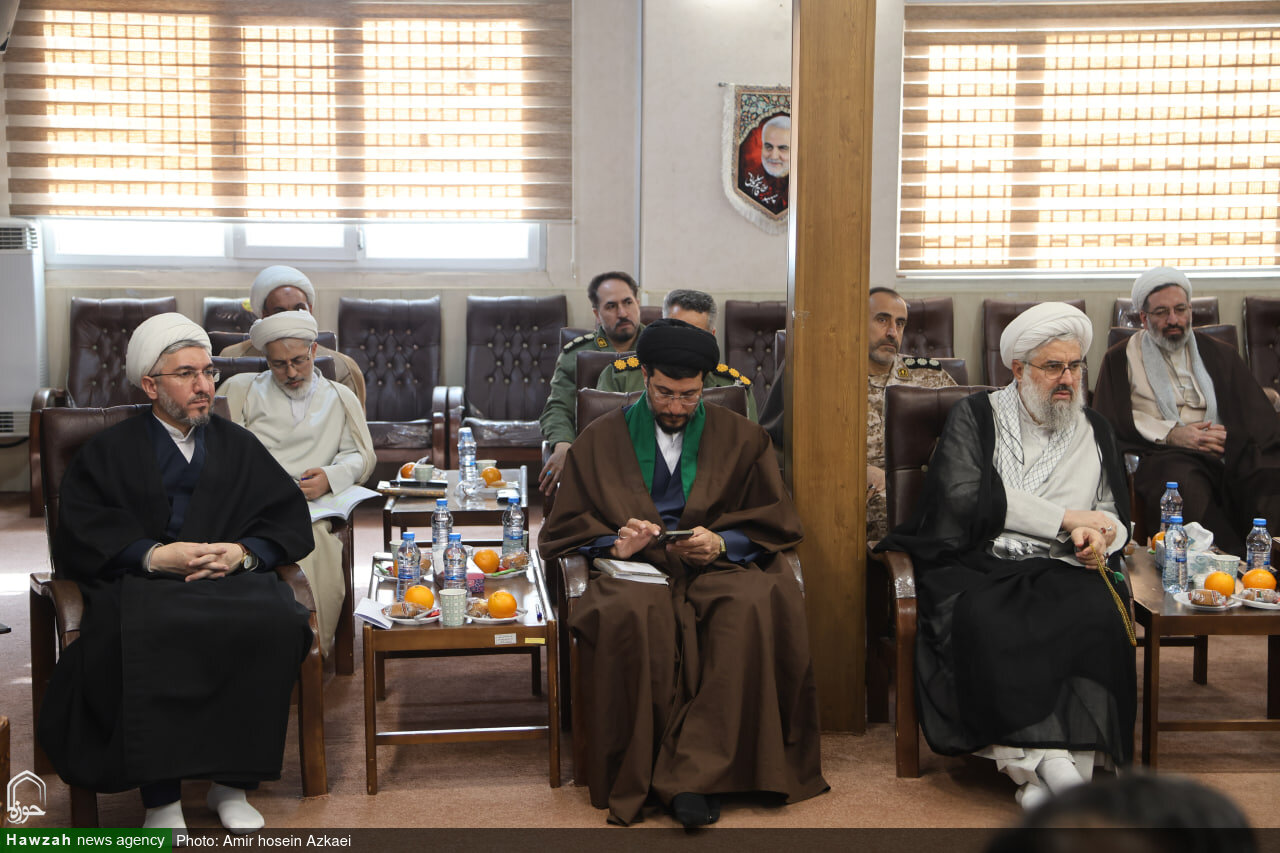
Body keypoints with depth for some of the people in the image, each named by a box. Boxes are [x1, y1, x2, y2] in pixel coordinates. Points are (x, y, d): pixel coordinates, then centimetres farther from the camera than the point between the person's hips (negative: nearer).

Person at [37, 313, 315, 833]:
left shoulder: (239, 446, 23)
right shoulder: (109, 452, 17)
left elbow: (292, 521, 12)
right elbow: (79, 536, 2)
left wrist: (243, 552, -8)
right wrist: (153, 555, -14)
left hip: (232, 578, 2)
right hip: (139, 581, -1)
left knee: (274, 622, -33)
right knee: (141, 635, -38)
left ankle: (233, 784, -19)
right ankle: (160, 796, -27)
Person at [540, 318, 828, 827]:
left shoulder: (742, 438, 14)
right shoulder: (600, 440, 14)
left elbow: (776, 525, 11)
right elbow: (564, 532, 12)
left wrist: (720, 543, -9)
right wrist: (616, 544, -10)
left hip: (719, 565, 1)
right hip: (634, 572, 0)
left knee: (756, 605, -36)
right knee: (632, 615, -38)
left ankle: (694, 774, -33)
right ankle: (643, 777, -26)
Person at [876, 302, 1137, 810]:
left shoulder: (1095, 431, 22)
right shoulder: (976, 416, 9)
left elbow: (1115, 516, 21)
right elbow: (965, 498, -7)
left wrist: (1098, 537, -6)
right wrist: (1065, 518, -6)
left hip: (1062, 570, 3)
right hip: (980, 566, -3)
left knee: (1097, 616, -32)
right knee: (985, 622, -37)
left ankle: (1048, 766, -31)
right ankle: (1042, 759, -31)